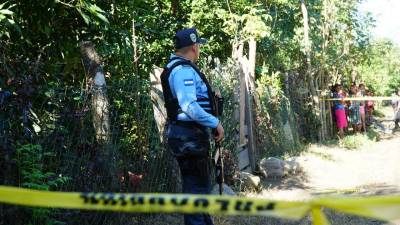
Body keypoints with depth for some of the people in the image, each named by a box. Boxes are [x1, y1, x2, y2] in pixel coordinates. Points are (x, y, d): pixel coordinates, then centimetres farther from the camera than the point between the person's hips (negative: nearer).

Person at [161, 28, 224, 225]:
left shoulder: (177, 67, 15)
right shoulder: (184, 70, -19)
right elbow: (189, 107, -28)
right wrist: (215, 122, -19)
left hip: (188, 133, 11)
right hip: (190, 136, -11)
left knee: (200, 183, 20)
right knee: (197, 186, -4)